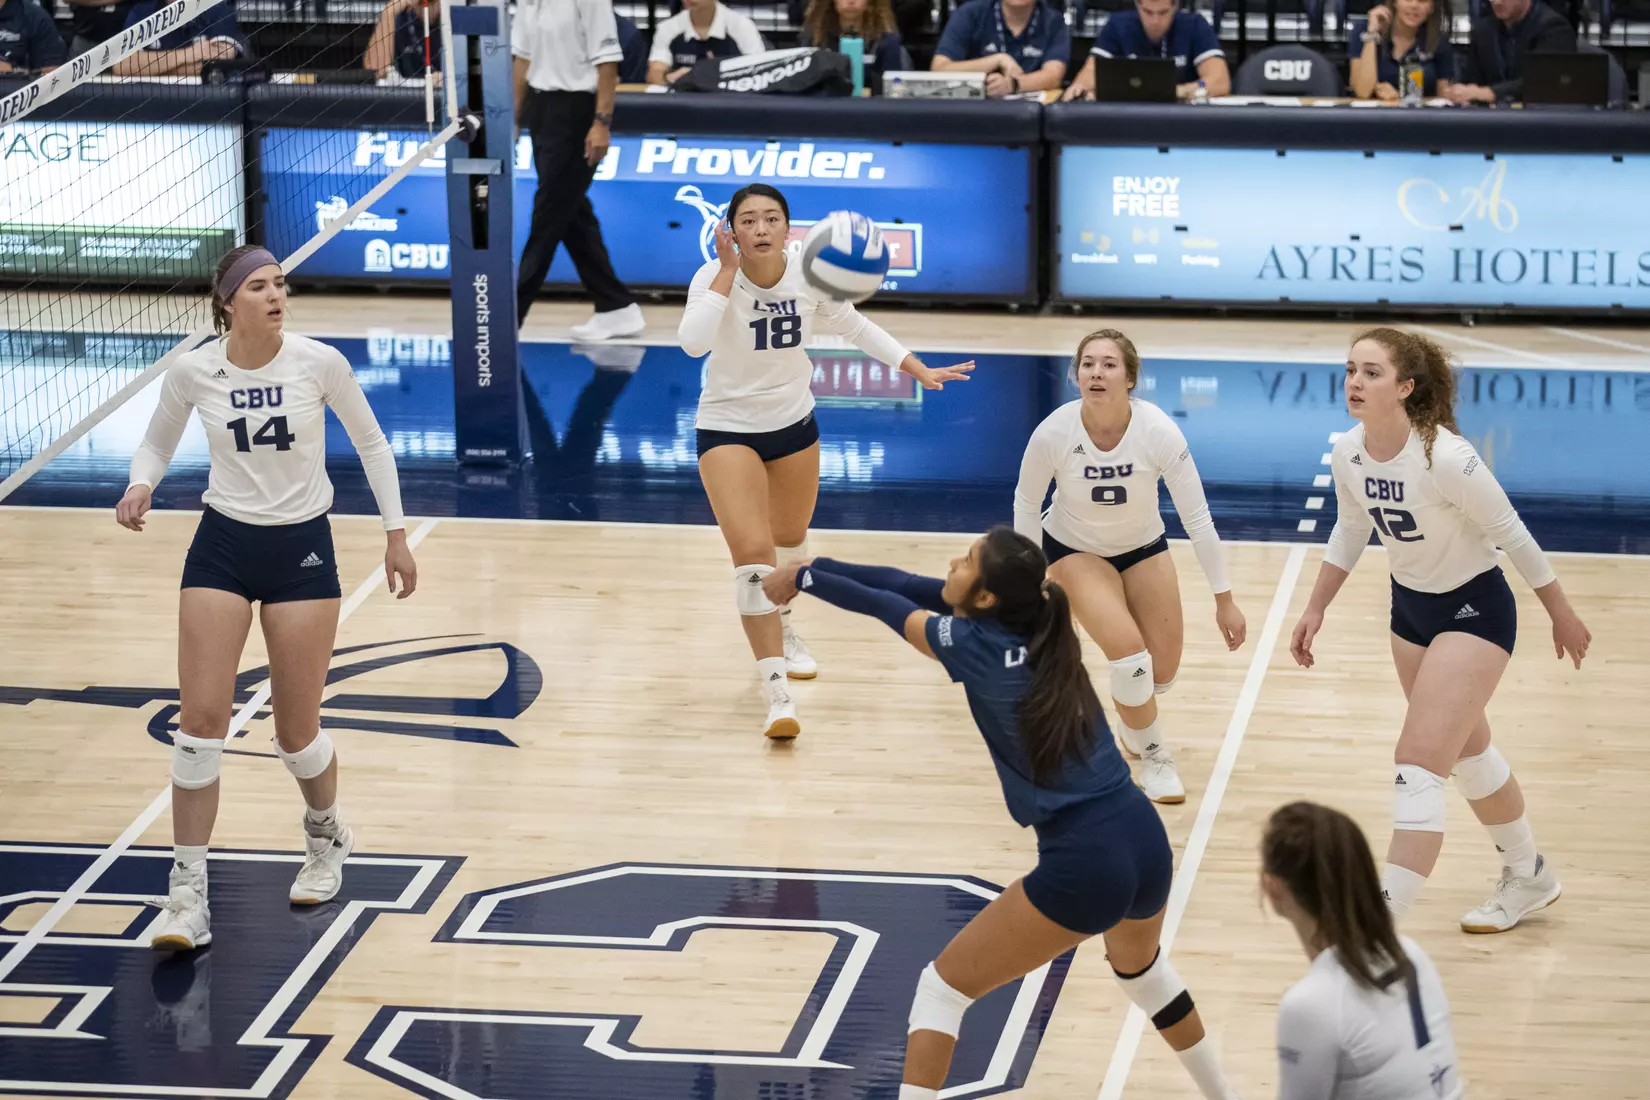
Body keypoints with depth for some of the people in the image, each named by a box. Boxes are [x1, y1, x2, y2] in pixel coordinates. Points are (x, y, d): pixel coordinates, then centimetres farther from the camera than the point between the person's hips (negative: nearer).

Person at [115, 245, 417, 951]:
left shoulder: (319, 363, -11)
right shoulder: (193, 372, -8)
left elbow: (371, 444, 4)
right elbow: (157, 444, 10)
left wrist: (396, 535, 4)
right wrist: (140, 487, -12)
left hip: (302, 551, -1)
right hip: (222, 548, 1)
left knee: (296, 734, 3)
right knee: (200, 722, -8)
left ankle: (327, 837, 36)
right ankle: (187, 897, -2)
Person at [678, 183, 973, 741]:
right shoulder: (714, 276, -24)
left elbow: (856, 327, 3)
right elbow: (693, 343, -42)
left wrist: (921, 372, 0)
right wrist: (728, 270, -37)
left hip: (794, 423, 4)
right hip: (728, 427, -4)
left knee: (790, 541, 23)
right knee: (752, 554, -19)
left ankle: (781, 628, 55)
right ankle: (776, 693, -18)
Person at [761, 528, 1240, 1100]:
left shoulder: (975, 647, -10)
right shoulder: (1035, 622, 7)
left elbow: (882, 604, 6)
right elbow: (904, 586, 14)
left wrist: (801, 579, 18)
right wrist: (808, 568, 16)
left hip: (1082, 866, -7)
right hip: (1147, 842, 7)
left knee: (941, 989, 8)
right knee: (1140, 967, 40)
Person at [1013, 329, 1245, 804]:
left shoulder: (1158, 431, -29)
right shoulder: (1054, 433, -29)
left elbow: (1197, 518, -22)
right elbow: (1026, 504, -11)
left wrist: (1224, 600, -18)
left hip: (1143, 547, 2)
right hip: (1073, 549, -2)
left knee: (1162, 672, 4)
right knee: (1128, 647, -22)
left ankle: (1133, 721, 43)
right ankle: (1154, 756, 4)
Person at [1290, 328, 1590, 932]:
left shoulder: (1445, 458, -31)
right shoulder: (1347, 455, -11)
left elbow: (1510, 532, -18)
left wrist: (1561, 612, -8)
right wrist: (1316, 609, 9)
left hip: (1475, 611, -8)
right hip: (1411, 605, 8)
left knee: (1418, 765, -15)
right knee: (1467, 750, 23)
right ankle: (1528, 877, 45)